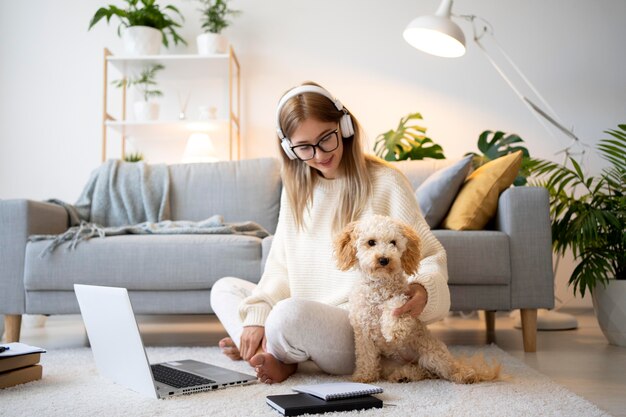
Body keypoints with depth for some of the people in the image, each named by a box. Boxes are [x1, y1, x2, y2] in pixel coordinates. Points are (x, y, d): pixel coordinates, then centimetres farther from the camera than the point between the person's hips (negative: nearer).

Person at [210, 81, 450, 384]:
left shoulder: (385, 182, -8)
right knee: (224, 289, 8)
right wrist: (258, 314, -7)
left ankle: (280, 358, -3)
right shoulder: (296, 188, 12)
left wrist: (422, 289, -28)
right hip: (308, 318, 7)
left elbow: (431, 256, -5)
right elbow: (281, 266, 10)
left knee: (291, 313, -35)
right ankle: (272, 357, -11)